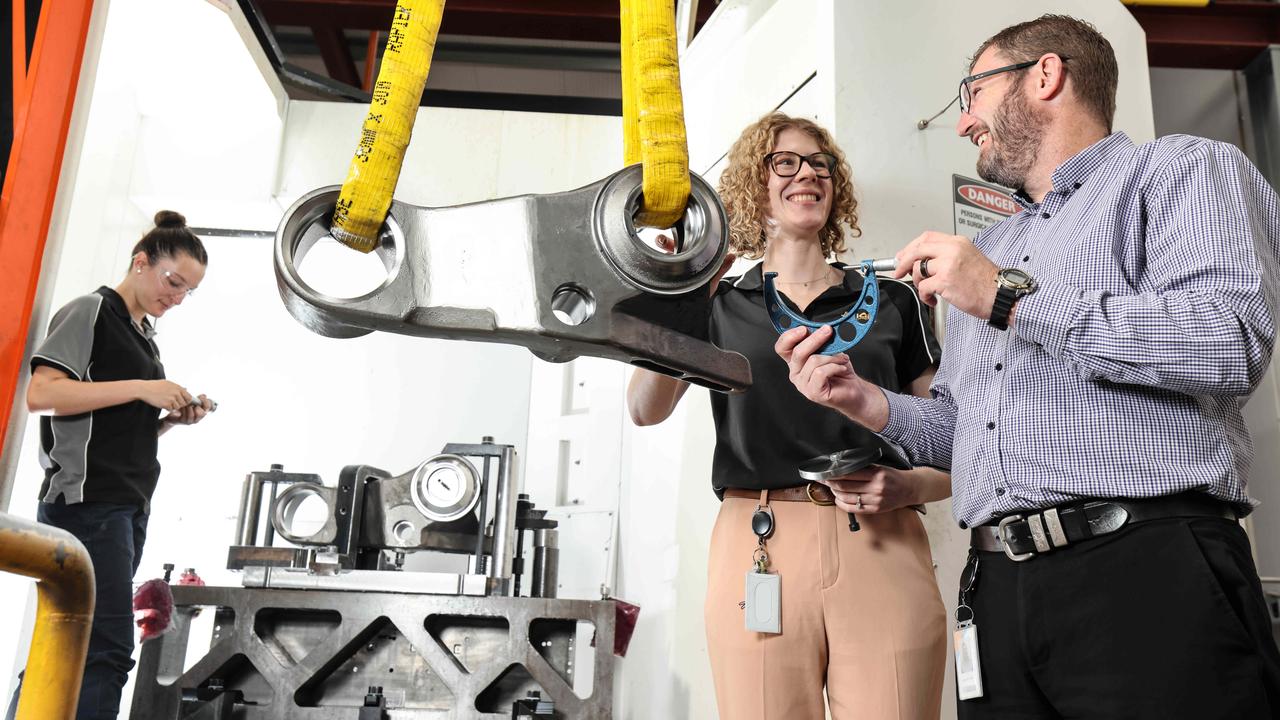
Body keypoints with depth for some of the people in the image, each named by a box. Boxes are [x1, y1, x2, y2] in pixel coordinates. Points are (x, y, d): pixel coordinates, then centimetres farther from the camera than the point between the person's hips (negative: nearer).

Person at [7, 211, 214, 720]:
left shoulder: (145, 339, 22)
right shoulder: (90, 311, -2)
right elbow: (40, 394, -15)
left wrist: (173, 419, 8)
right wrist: (141, 389, -16)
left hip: (128, 508, 9)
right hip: (86, 502, -9)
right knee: (107, 650, -15)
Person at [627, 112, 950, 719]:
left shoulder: (891, 301, 12)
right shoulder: (722, 303, 11)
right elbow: (645, 410, -4)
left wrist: (909, 487, -9)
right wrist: (694, 292, -15)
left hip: (882, 551, 1)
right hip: (758, 550, 0)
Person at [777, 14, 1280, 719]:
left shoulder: (1180, 169, 4)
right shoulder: (986, 251, 25)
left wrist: (1010, 300, -12)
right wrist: (871, 403, 6)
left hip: (1148, 569, -6)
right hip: (999, 591, 6)